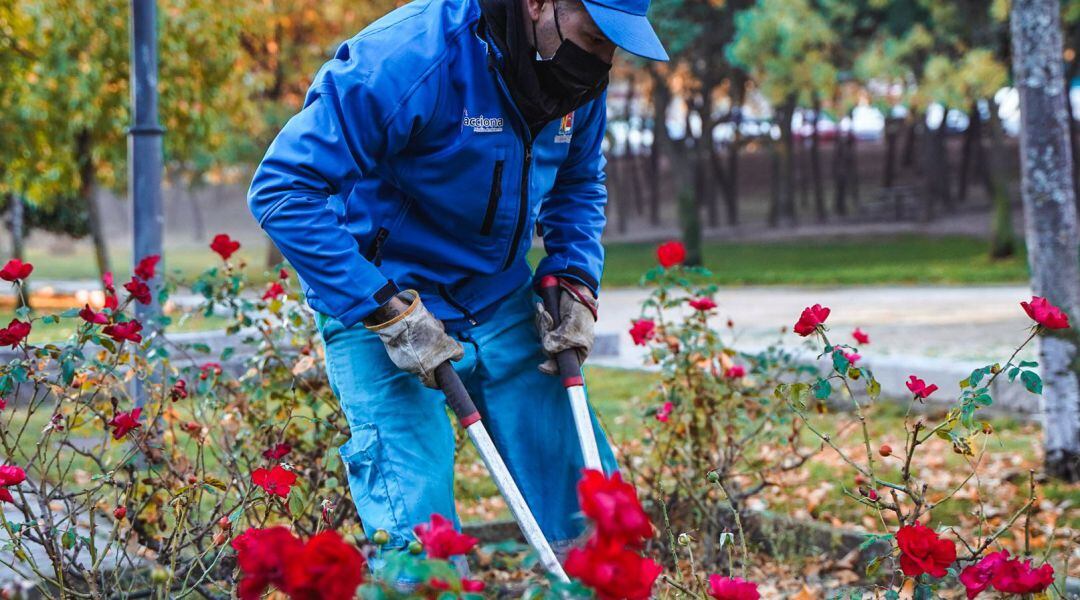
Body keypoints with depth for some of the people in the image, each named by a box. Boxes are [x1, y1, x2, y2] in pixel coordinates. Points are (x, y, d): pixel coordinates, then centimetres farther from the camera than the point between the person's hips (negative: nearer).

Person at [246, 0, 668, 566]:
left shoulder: (578, 77, -4)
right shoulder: (409, 60, -27)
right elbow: (283, 188, -26)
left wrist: (574, 285, -2)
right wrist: (389, 315, -27)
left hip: (501, 303, 6)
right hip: (380, 307, -6)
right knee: (421, 535, -16)